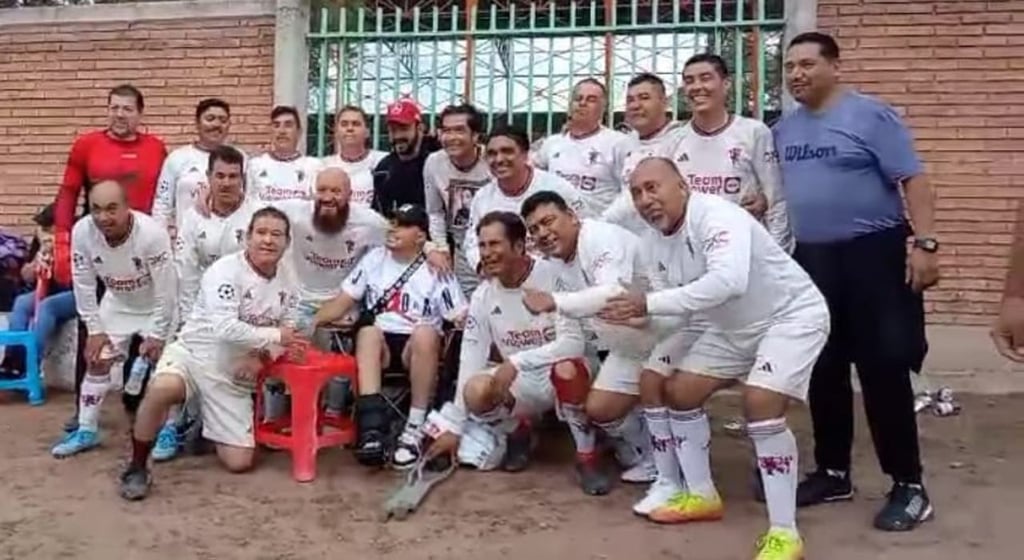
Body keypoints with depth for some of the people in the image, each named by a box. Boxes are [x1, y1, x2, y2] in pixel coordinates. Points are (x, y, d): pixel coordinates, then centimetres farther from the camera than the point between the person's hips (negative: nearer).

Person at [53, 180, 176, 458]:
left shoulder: (151, 233, -35)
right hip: (117, 305, 4)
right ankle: (86, 430, 20)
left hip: (156, 307, -4)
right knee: (97, 361, 5)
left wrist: (157, 334, -19)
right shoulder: (82, 232, -24)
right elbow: (84, 286, -11)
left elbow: (166, 290, -25)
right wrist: (95, 330, -8)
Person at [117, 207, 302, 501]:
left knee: (240, 462, -1)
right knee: (162, 389, -40)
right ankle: (137, 467, -16)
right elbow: (225, 329, -29)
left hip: (235, 375, 5)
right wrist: (273, 336, -21)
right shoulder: (226, 270, -18)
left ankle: (203, 426, 32)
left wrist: (263, 355, -11)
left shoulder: (287, 282, 1)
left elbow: (287, 333, 9)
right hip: (194, 355, -5)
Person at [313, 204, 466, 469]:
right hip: (378, 345, 2)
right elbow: (342, 302, 10)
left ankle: (415, 429, -30)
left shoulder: (435, 271, 2)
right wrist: (310, 323, -4)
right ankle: (372, 427, -43)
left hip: (418, 349, -2)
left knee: (425, 333, -35)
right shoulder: (374, 259, 11)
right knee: (368, 331, -31)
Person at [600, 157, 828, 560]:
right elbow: (675, 302, 2)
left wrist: (649, 303, -47)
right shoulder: (655, 240, -4)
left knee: (760, 404, -26)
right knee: (679, 391, 7)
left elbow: (728, 281, -48)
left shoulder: (716, 216, -31)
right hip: (735, 327, 9)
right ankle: (702, 496, 25)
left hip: (792, 315, -9)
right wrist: (637, 316, -15)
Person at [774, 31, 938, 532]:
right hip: (812, 259, 6)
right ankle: (833, 473, 24)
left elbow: (912, 180, -12)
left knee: (883, 370, -3)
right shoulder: (783, 130, 10)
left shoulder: (869, 115, -7)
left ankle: (909, 485, 10)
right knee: (824, 371, 11)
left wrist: (925, 243, -20)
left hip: (873, 254, -6)